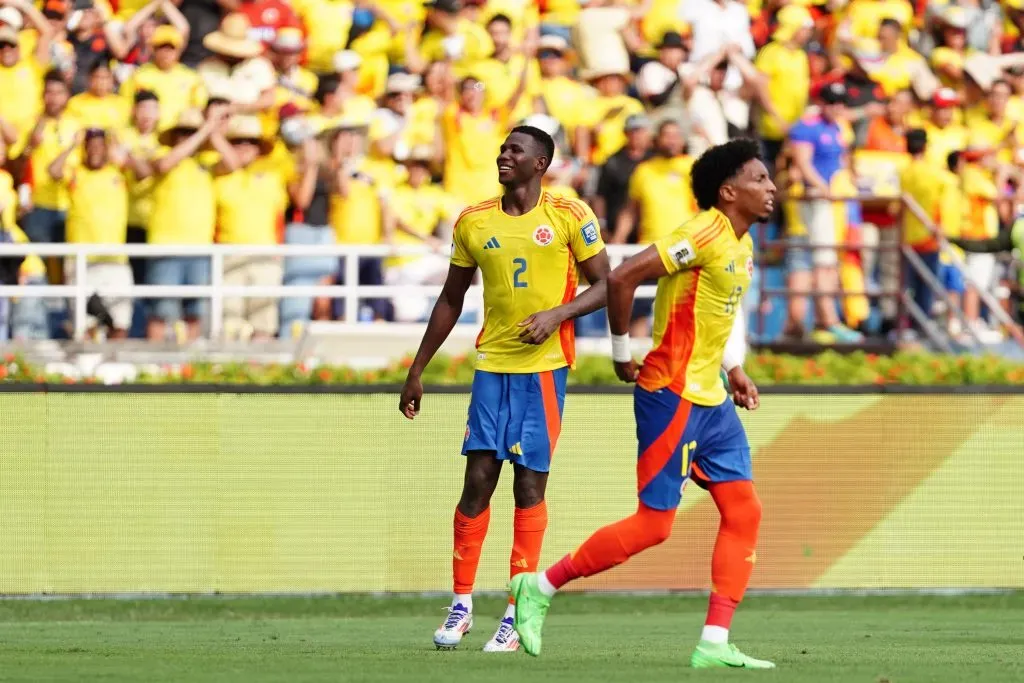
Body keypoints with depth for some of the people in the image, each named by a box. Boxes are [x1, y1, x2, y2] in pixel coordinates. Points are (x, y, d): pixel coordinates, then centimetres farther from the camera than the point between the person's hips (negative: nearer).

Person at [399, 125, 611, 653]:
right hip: (492, 365, 3)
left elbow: (605, 286, 0)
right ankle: (461, 604, 7)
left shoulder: (570, 216, -3)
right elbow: (450, 301, 15)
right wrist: (417, 371, 15)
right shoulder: (473, 222, 7)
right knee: (478, 480, -3)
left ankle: (517, 615, 1)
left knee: (529, 485, -2)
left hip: (544, 366, -3)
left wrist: (557, 314, -18)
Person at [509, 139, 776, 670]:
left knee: (744, 511, 1)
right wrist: (622, 353, -13)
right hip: (672, 396, -9)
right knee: (655, 523, -7)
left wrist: (732, 367, 15)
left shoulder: (741, 246, 12)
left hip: (710, 400, 9)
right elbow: (622, 278, -22)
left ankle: (714, 644, 1)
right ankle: (539, 588, 5)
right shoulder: (703, 236, -17)